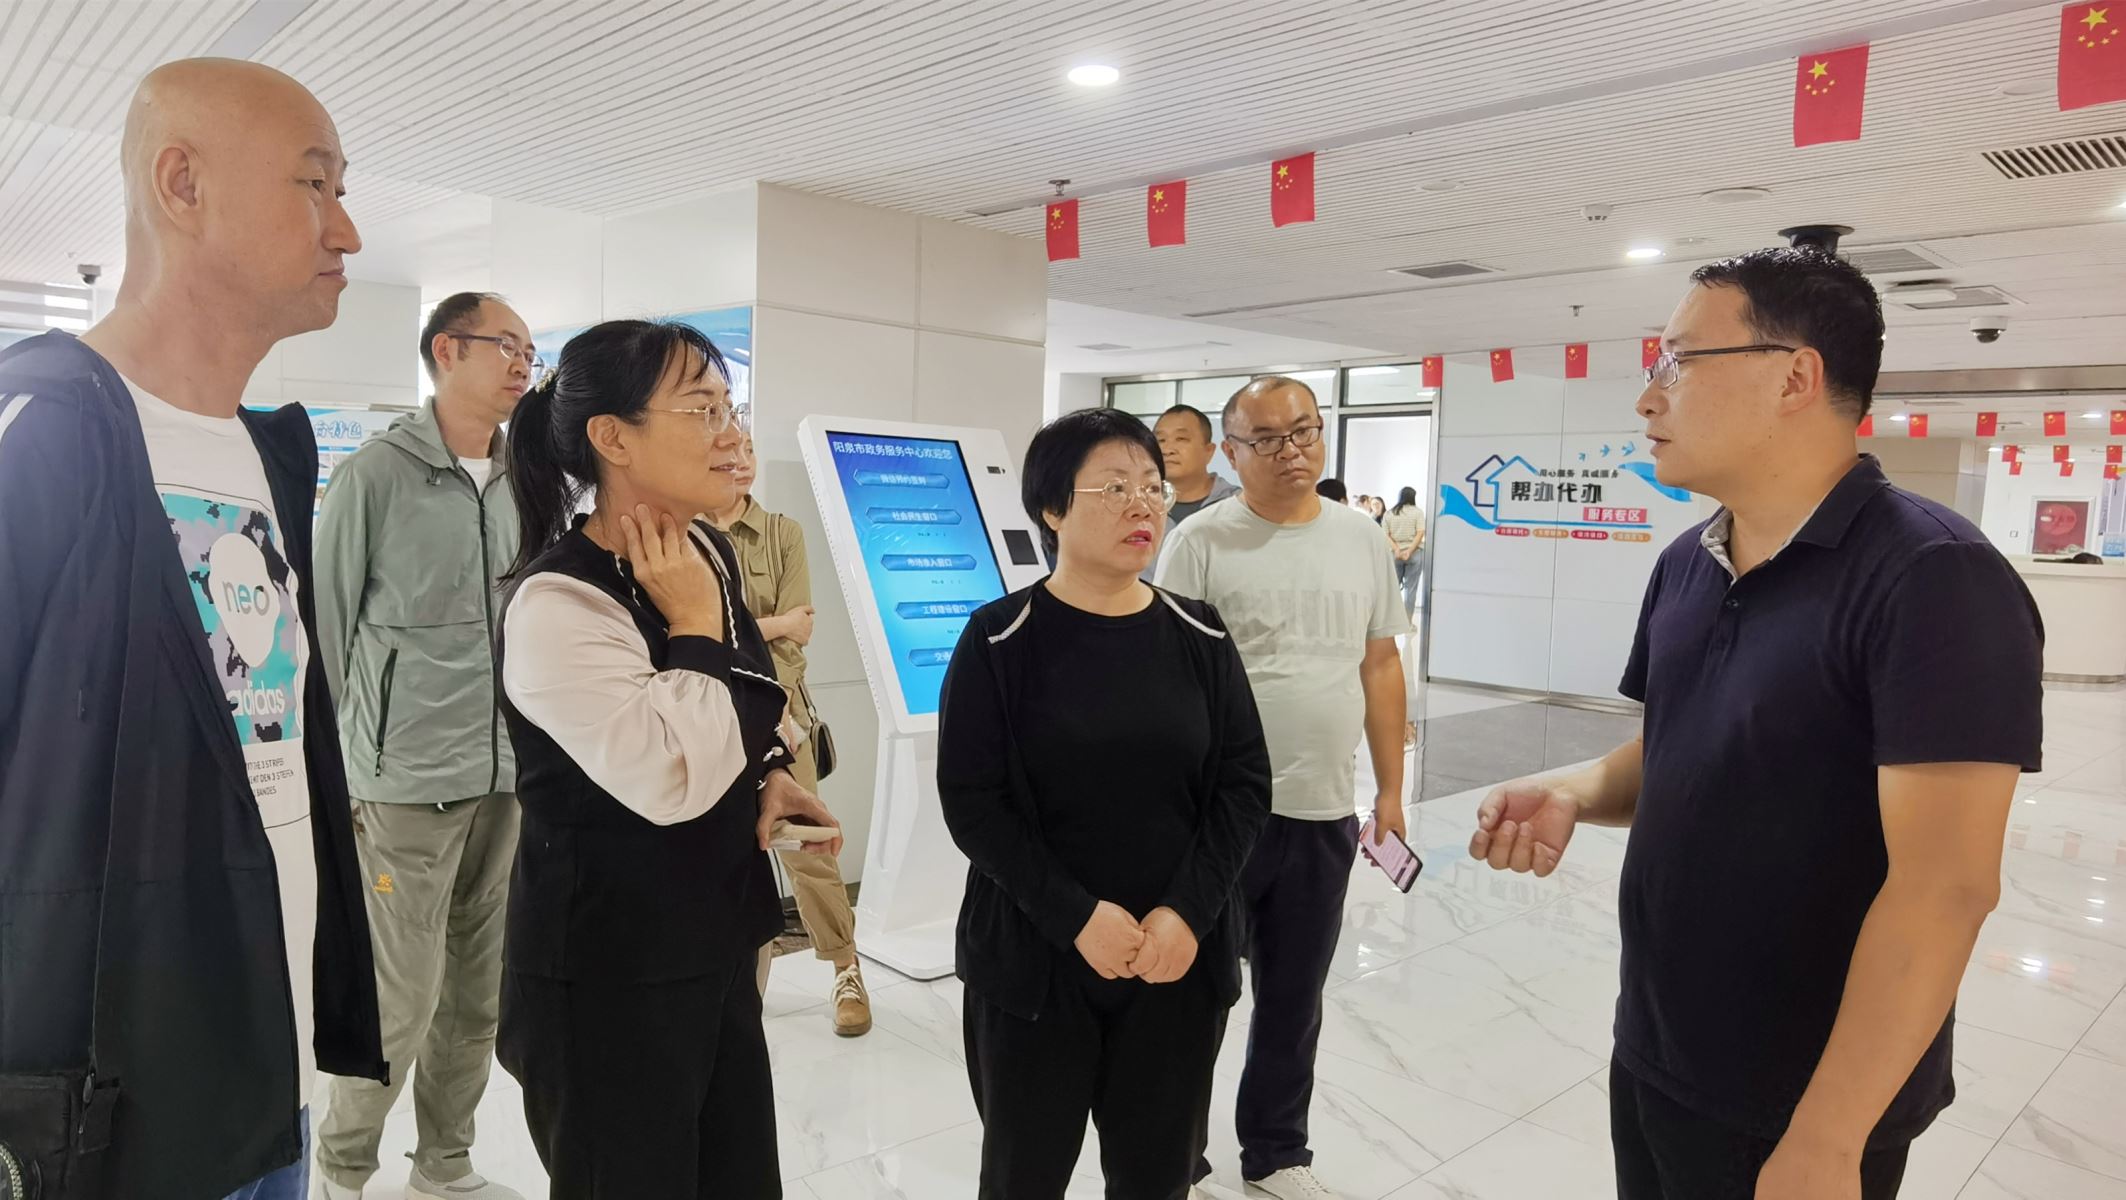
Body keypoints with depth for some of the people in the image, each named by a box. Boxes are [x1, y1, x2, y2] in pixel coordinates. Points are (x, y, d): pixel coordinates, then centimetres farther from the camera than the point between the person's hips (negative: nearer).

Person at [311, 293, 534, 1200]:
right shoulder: (376, 476, -6)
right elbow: (325, 625, -3)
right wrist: (341, 767, 0)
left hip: (510, 779, 5)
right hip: (409, 783, -5)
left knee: (480, 992, 12)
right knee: (405, 994, 1)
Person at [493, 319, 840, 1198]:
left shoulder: (709, 553, 3)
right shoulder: (557, 605, -22)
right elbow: (669, 780, -31)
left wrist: (770, 773, 1)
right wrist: (694, 626, -21)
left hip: (716, 946, 8)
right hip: (605, 980, -7)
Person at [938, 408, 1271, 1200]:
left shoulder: (1199, 637, 3)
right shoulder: (1000, 640, -7)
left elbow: (1244, 784, 1)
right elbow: (972, 802, -10)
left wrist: (1187, 913, -11)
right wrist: (1079, 917, -17)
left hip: (1180, 957, 3)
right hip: (1035, 957, -2)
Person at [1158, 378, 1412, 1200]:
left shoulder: (1360, 538, 6)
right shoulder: (1202, 543, -8)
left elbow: (1381, 667, 10)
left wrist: (1390, 792, 9)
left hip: (1323, 812, 4)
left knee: (1294, 999, 18)